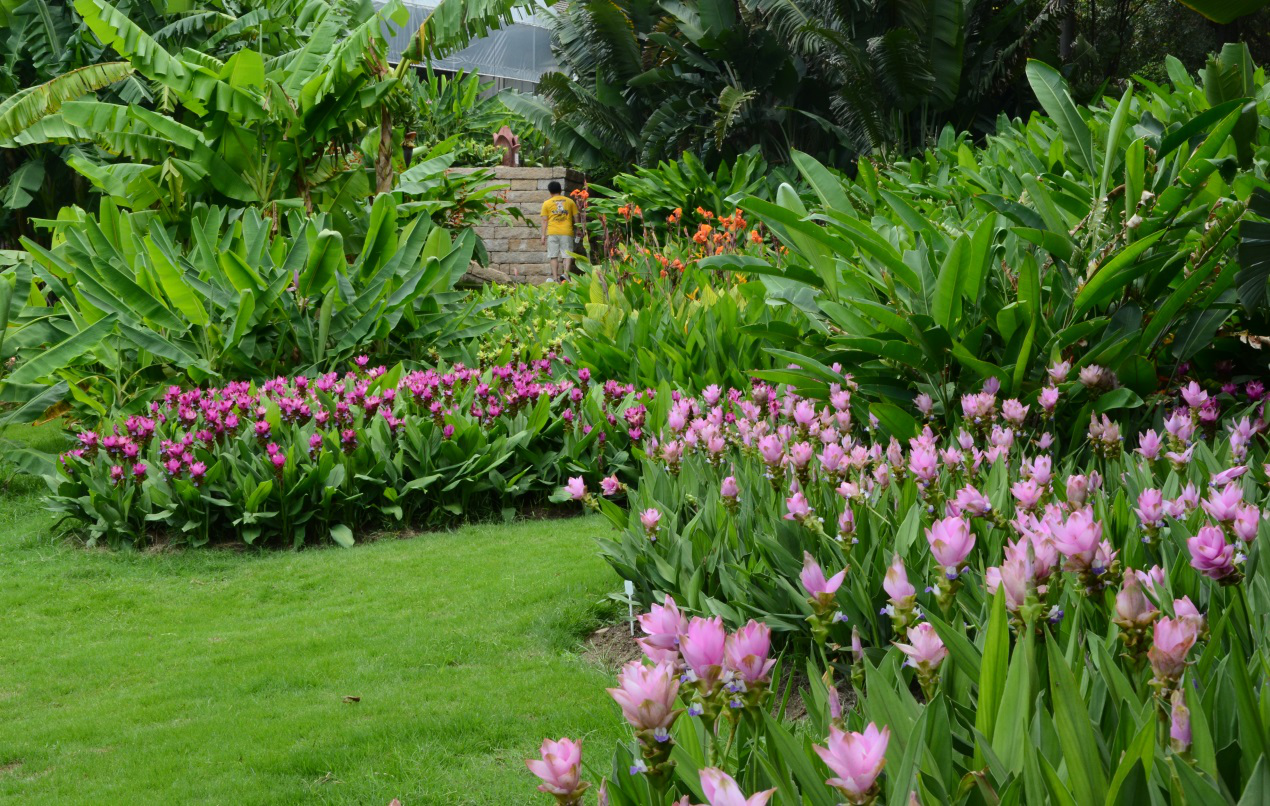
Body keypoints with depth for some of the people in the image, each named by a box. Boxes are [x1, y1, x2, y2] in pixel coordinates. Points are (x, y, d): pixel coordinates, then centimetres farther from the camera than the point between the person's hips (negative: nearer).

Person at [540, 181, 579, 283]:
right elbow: (576, 217, 10)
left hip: (552, 232, 0)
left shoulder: (547, 203, 5)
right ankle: (566, 273, -20)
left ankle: (555, 278, -1)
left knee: (554, 256, 4)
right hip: (567, 232, 0)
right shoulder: (570, 201, 9)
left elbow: (544, 220, 2)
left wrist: (543, 235, 4)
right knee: (567, 255, 1)